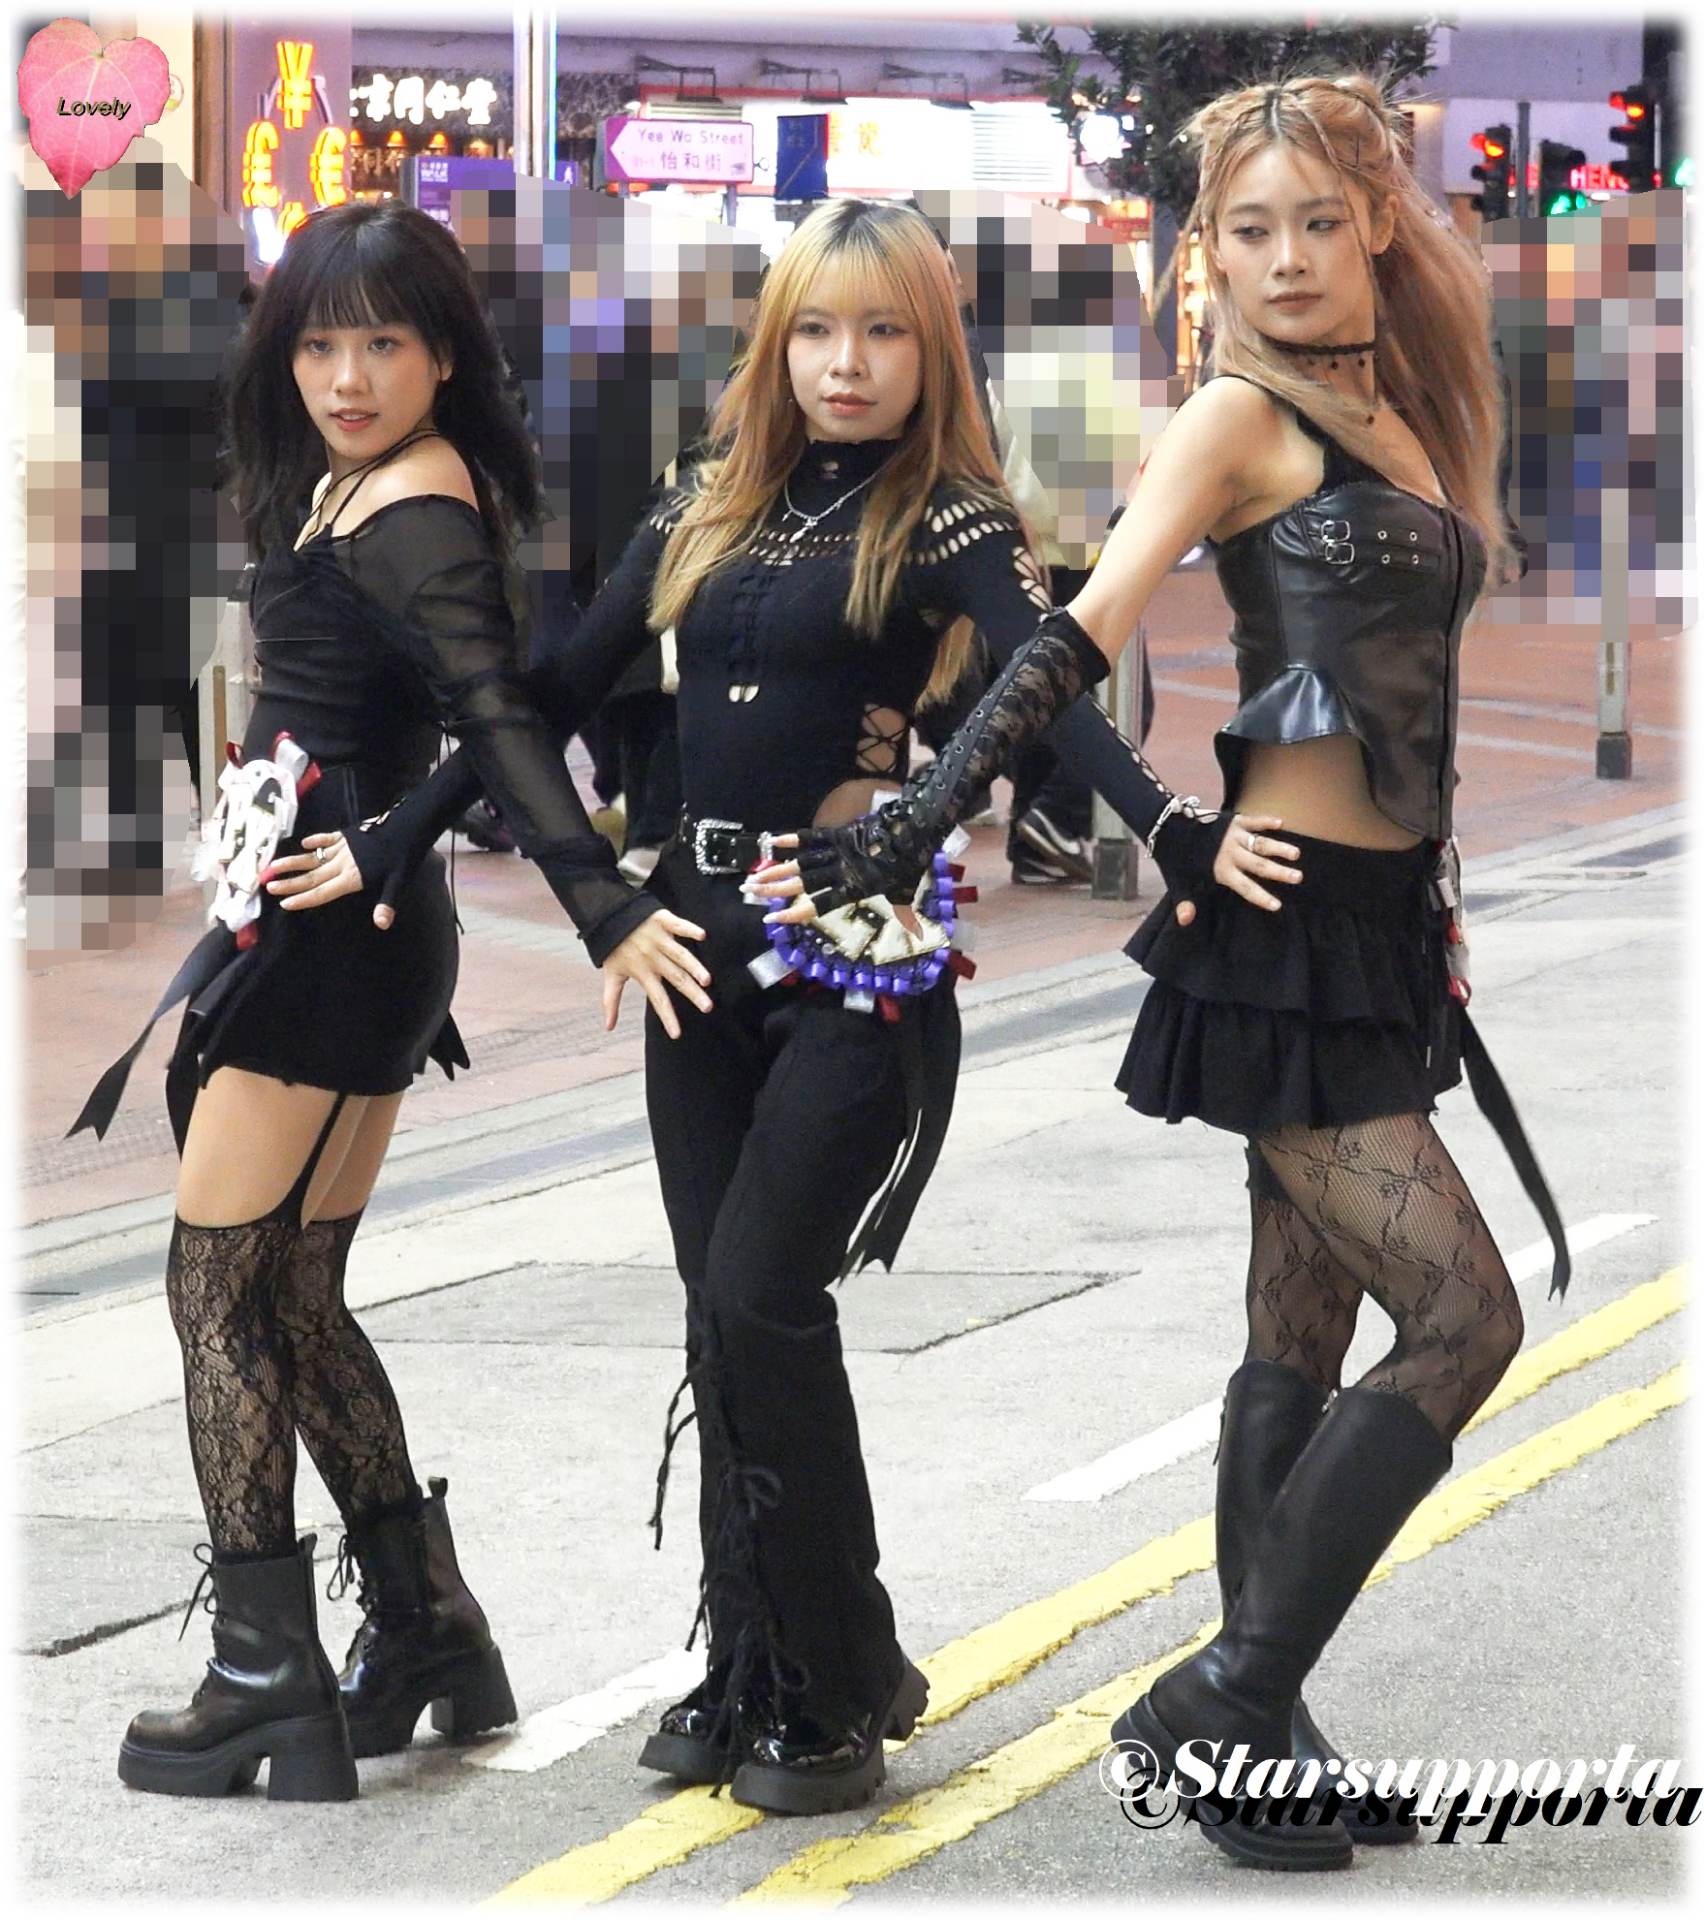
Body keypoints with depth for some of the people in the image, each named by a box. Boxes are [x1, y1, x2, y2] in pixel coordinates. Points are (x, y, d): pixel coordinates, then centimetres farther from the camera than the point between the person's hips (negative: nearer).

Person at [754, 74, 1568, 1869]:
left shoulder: (1406, 419, 14)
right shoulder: (1241, 420, -9)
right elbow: (1078, 644, -17)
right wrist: (901, 836, -22)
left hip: (1377, 926, 8)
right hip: (1282, 929, -8)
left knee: (1304, 1342, 10)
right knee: (1462, 1317, -12)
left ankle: (1248, 1722, 15)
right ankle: (1227, 1699, -7)